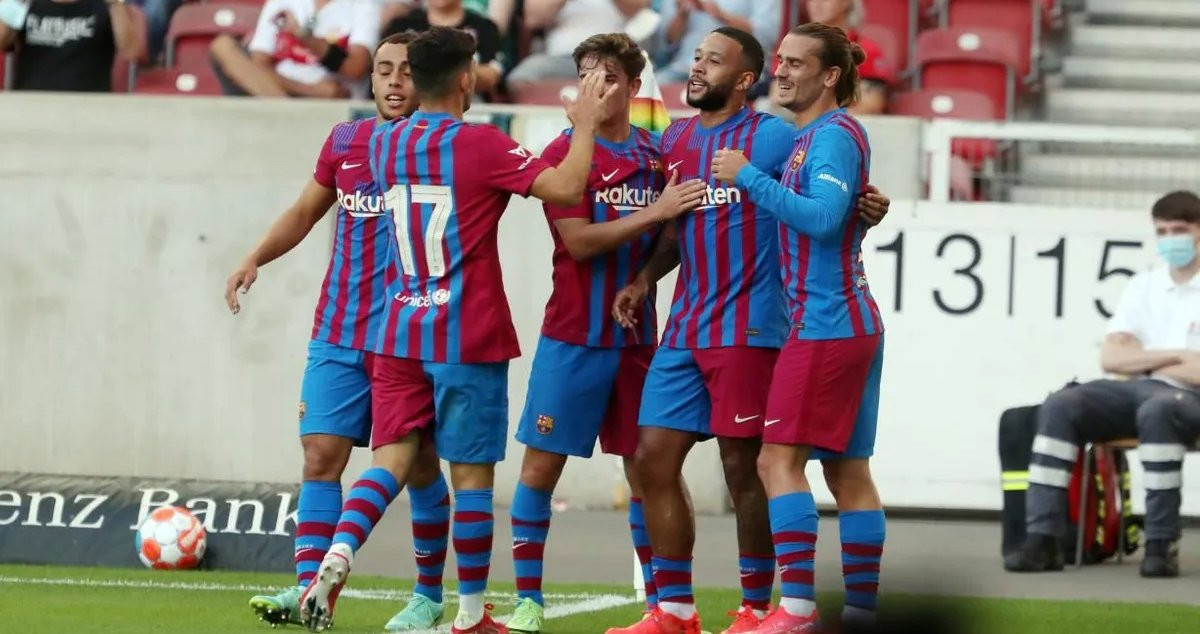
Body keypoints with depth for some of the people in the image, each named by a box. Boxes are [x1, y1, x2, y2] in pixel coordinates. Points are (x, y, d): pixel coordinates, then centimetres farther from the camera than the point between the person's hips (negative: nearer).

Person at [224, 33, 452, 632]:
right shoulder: (344, 140, 8)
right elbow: (305, 211, 21)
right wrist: (254, 259, 8)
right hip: (338, 335, 4)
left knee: (419, 464, 3)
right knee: (321, 454, -5)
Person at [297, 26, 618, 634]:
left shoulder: (384, 144, 7)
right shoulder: (480, 145, -12)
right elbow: (567, 188, -17)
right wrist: (585, 124, -4)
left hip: (399, 331, 5)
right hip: (469, 337, -5)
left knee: (391, 458, 1)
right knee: (472, 472, 4)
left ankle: (337, 559, -25)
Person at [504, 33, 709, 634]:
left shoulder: (656, 155, 8)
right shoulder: (565, 153, -5)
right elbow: (579, 241, -15)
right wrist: (656, 212, -20)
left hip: (636, 335, 4)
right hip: (572, 338, -4)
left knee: (645, 468, 6)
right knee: (541, 464, -4)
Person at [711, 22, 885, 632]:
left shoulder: (834, 135, -11)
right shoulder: (807, 137, 17)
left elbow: (823, 217, -24)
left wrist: (749, 176, -18)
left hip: (824, 325, -10)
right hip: (850, 324, 10)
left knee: (778, 458, -12)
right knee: (847, 470, 10)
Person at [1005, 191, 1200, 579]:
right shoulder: (1143, 287, 19)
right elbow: (1111, 358, 9)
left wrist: (1140, 360, -1)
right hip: (1135, 393, 5)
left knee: (1157, 409, -40)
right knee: (1060, 408, -21)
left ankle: (1161, 544, -34)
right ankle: (1043, 539, -28)